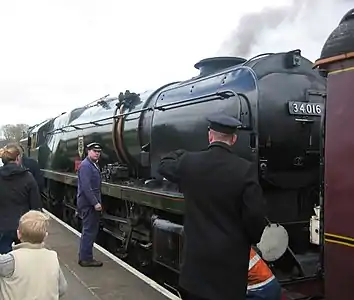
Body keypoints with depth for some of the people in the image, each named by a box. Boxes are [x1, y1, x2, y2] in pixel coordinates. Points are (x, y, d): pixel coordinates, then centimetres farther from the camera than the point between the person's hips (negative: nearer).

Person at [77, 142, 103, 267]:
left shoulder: (94, 165, 16)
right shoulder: (85, 165, -16)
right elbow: (86, 187, -24)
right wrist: (95, 203, -25)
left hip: (92, 203, 10)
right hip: (88, 204, -10)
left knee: (90, 230, 16)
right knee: (89, 231, -4)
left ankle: (84, 256, 26)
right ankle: (86, 259, 5)